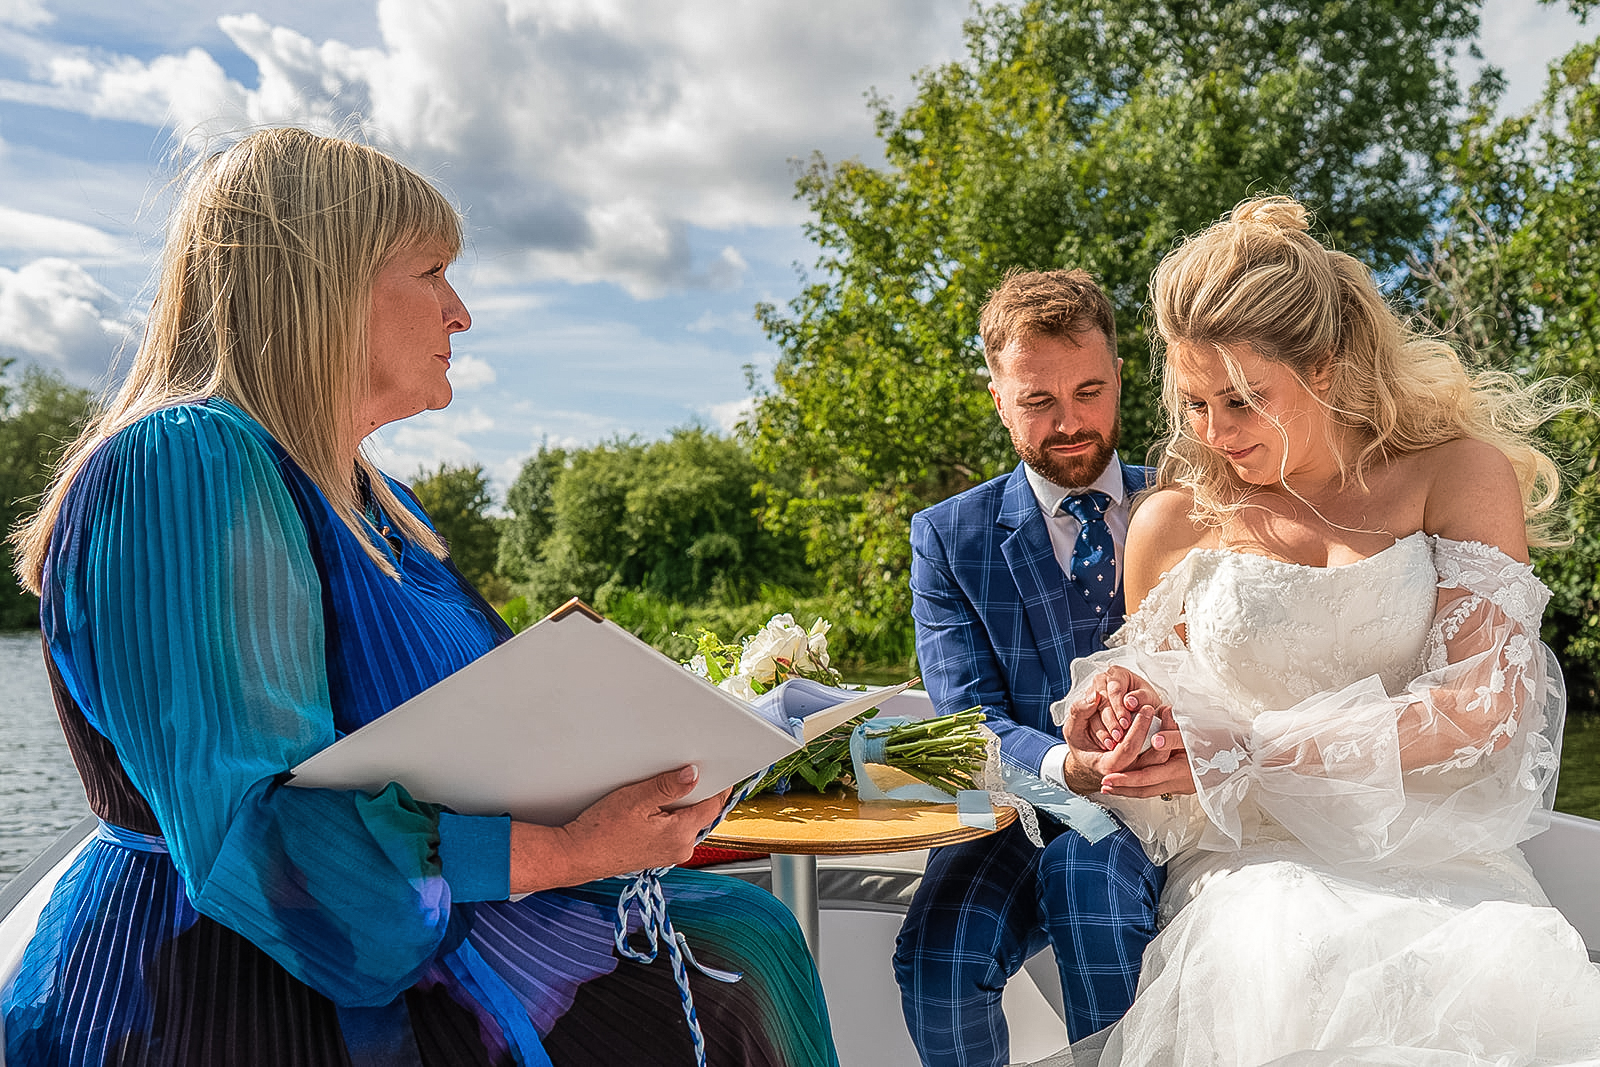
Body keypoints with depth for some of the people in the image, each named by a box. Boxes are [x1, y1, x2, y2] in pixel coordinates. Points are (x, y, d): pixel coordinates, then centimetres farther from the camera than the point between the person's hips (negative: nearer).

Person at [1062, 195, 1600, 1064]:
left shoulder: (1460, 475, 4)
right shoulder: (1172, 524, 9)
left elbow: (1484, 708, -6)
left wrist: (1245, 754, -13)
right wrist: (1124, 694, -5)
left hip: (1436, 861, 0)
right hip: (1253, 865, 0)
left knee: (1505, 985, -33)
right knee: (1288, 981, -34)